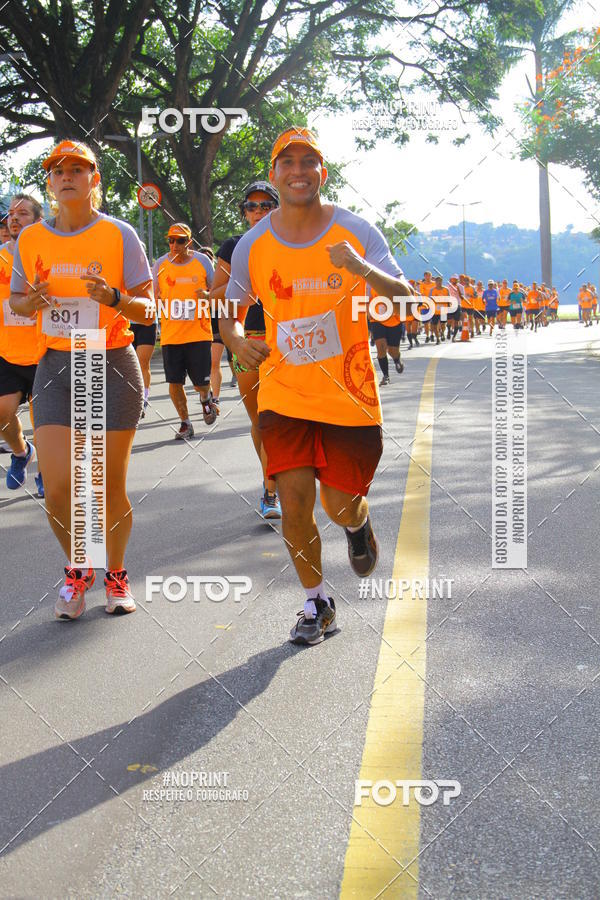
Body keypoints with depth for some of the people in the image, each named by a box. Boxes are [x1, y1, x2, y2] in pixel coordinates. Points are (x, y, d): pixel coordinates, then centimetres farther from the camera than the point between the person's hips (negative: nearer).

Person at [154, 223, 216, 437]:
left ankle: (206, 399, 35)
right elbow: (153, 297, 11)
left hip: (199, 333, -1)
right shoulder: (160, 264, 2)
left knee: (201, 383, -1)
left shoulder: (202, 261, 0)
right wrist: (156, 302, -12)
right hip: (170, 335, 1)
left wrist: (207, 295, -13)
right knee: (174, 383, -1)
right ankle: (185, 423, 18)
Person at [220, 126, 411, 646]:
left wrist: (363, 270, -33)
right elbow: (230, 310, 11)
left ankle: (359, 525, 44)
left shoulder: (356, 232, -7)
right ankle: (316, 604, 15)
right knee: (294, 499, -8)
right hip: (284, 393, 1)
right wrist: (236, 339, -13)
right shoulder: (253, 245, -1)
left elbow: (405, 299, -13)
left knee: (341, 506, 3)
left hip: (349, 393, -1)